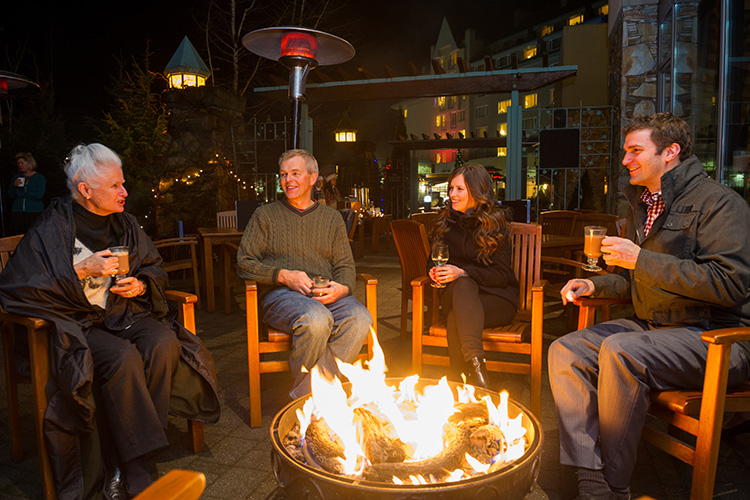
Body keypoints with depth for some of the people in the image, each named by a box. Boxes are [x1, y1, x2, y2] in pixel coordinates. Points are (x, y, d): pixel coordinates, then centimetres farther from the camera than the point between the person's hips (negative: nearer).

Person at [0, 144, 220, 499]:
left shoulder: (124, 224, 10)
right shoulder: (54, 228, -6)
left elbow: (155, 268, 20)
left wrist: (142, 285, -4)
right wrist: (83, 270, -16)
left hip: (125, 309, 5)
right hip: (78, 321, -4)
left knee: (164, 344, -26)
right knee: (124, 359, -33)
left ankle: (123, 461, -17)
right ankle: (134, 469, -18)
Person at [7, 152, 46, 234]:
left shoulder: (39, 177, 3)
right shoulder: (16, 177, 15)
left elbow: (39, 195, -10)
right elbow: (10, 196, 13)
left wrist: (20, 193, -3)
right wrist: (14, 186, -6)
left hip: (34, 212, -4)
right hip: (17, 212, 4)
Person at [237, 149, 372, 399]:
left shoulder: (332, 218, 21)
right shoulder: (265, 215, 14)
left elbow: (345, 265, 15)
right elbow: (244, 264, 6)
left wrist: (342, 288, -9)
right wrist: (284, 275, -10)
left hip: (327, 294, 3)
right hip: (280, 294, -3)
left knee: (360, 319, -30)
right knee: (316, 318, -37)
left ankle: (305, 396, -19)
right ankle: (307, 394, -17)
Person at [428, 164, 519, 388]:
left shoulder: (496, 223, -3)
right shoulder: (445, 221, 10)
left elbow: (502, 275, -8)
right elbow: (432, 260, 19)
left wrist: (462, 272, -22)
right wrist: (434, 271, -6)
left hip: (495, 297, -3)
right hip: (455, 292, 3)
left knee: (456, 316, -34)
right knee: (463, 284, -35)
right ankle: (477, 364, -47)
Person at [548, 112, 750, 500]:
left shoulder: (717, 202, -9)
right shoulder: (641, 205, 18)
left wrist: (642, 259, -23)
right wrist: (594, 286, 8)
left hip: (716, 336, -8)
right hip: (651, 326, 8)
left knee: (619, 350, -34)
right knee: (564, 352, -12)